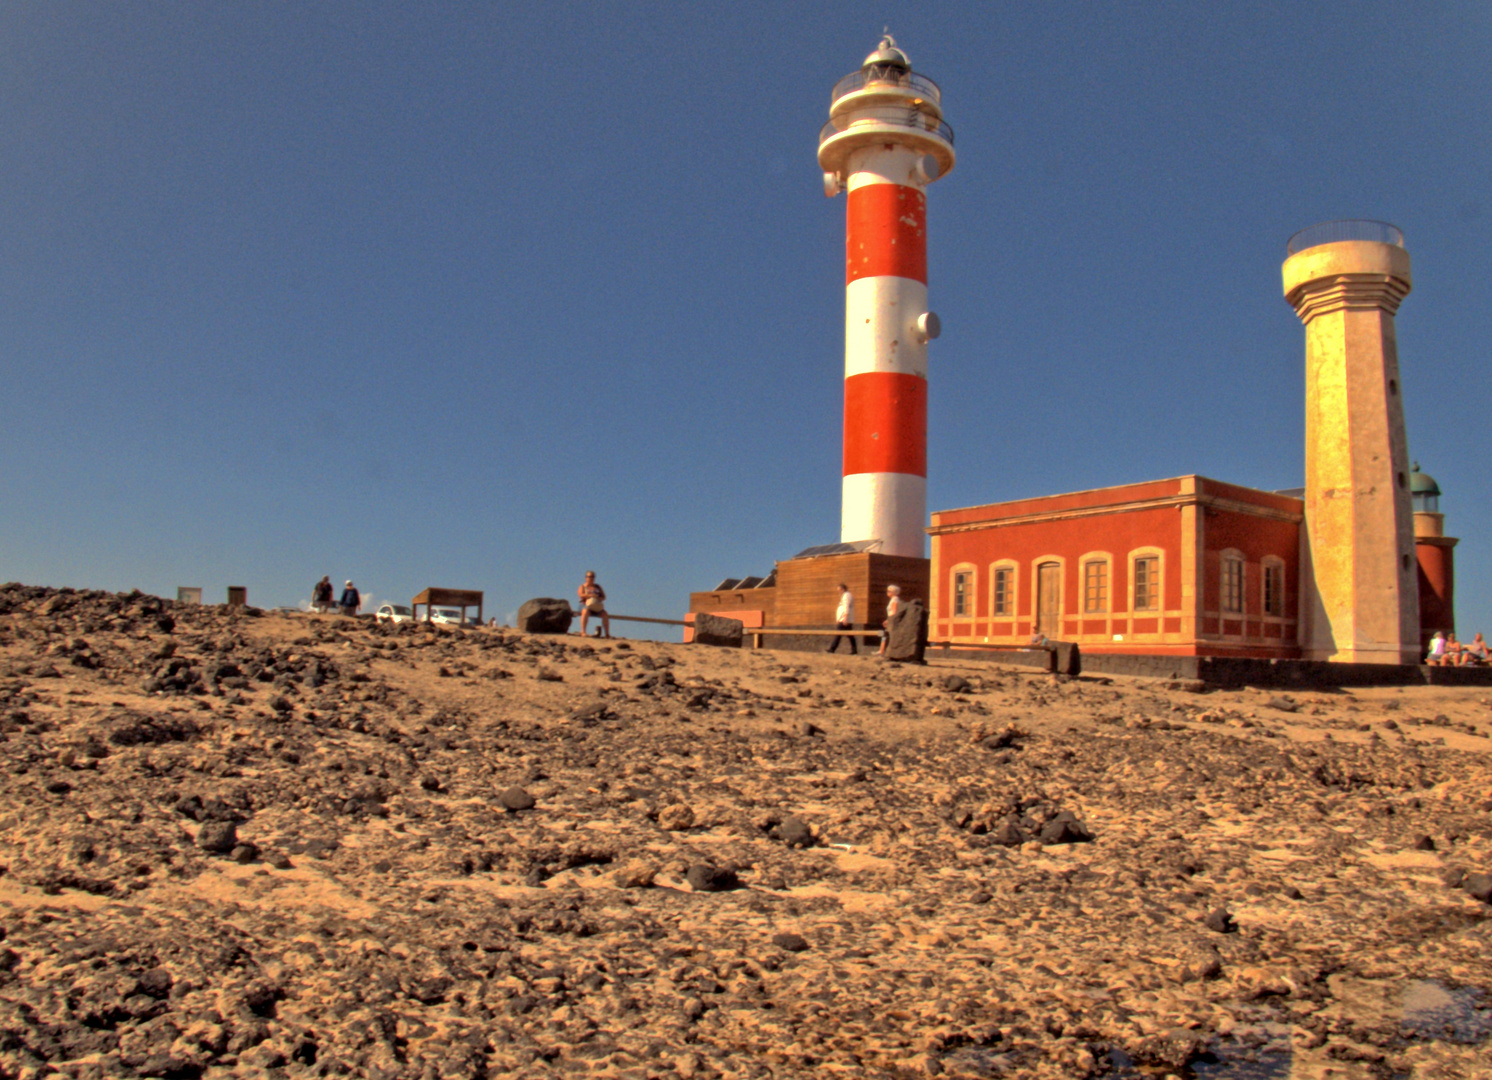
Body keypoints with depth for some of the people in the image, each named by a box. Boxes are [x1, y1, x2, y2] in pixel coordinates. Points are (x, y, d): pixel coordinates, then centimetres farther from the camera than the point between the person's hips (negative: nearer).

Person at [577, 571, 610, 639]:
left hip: (596, 606, 3)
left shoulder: (597, 586, 20)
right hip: (585, 605, -3)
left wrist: (599, 599, -13)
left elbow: (604, 597, 10)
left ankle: (607, 634, -27)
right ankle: (583, 632, -47)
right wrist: (592, 595, -21)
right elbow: (581, 595, -10)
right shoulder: (582, 587, 11)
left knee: (605, 614, -26)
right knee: (585, 612, -39)